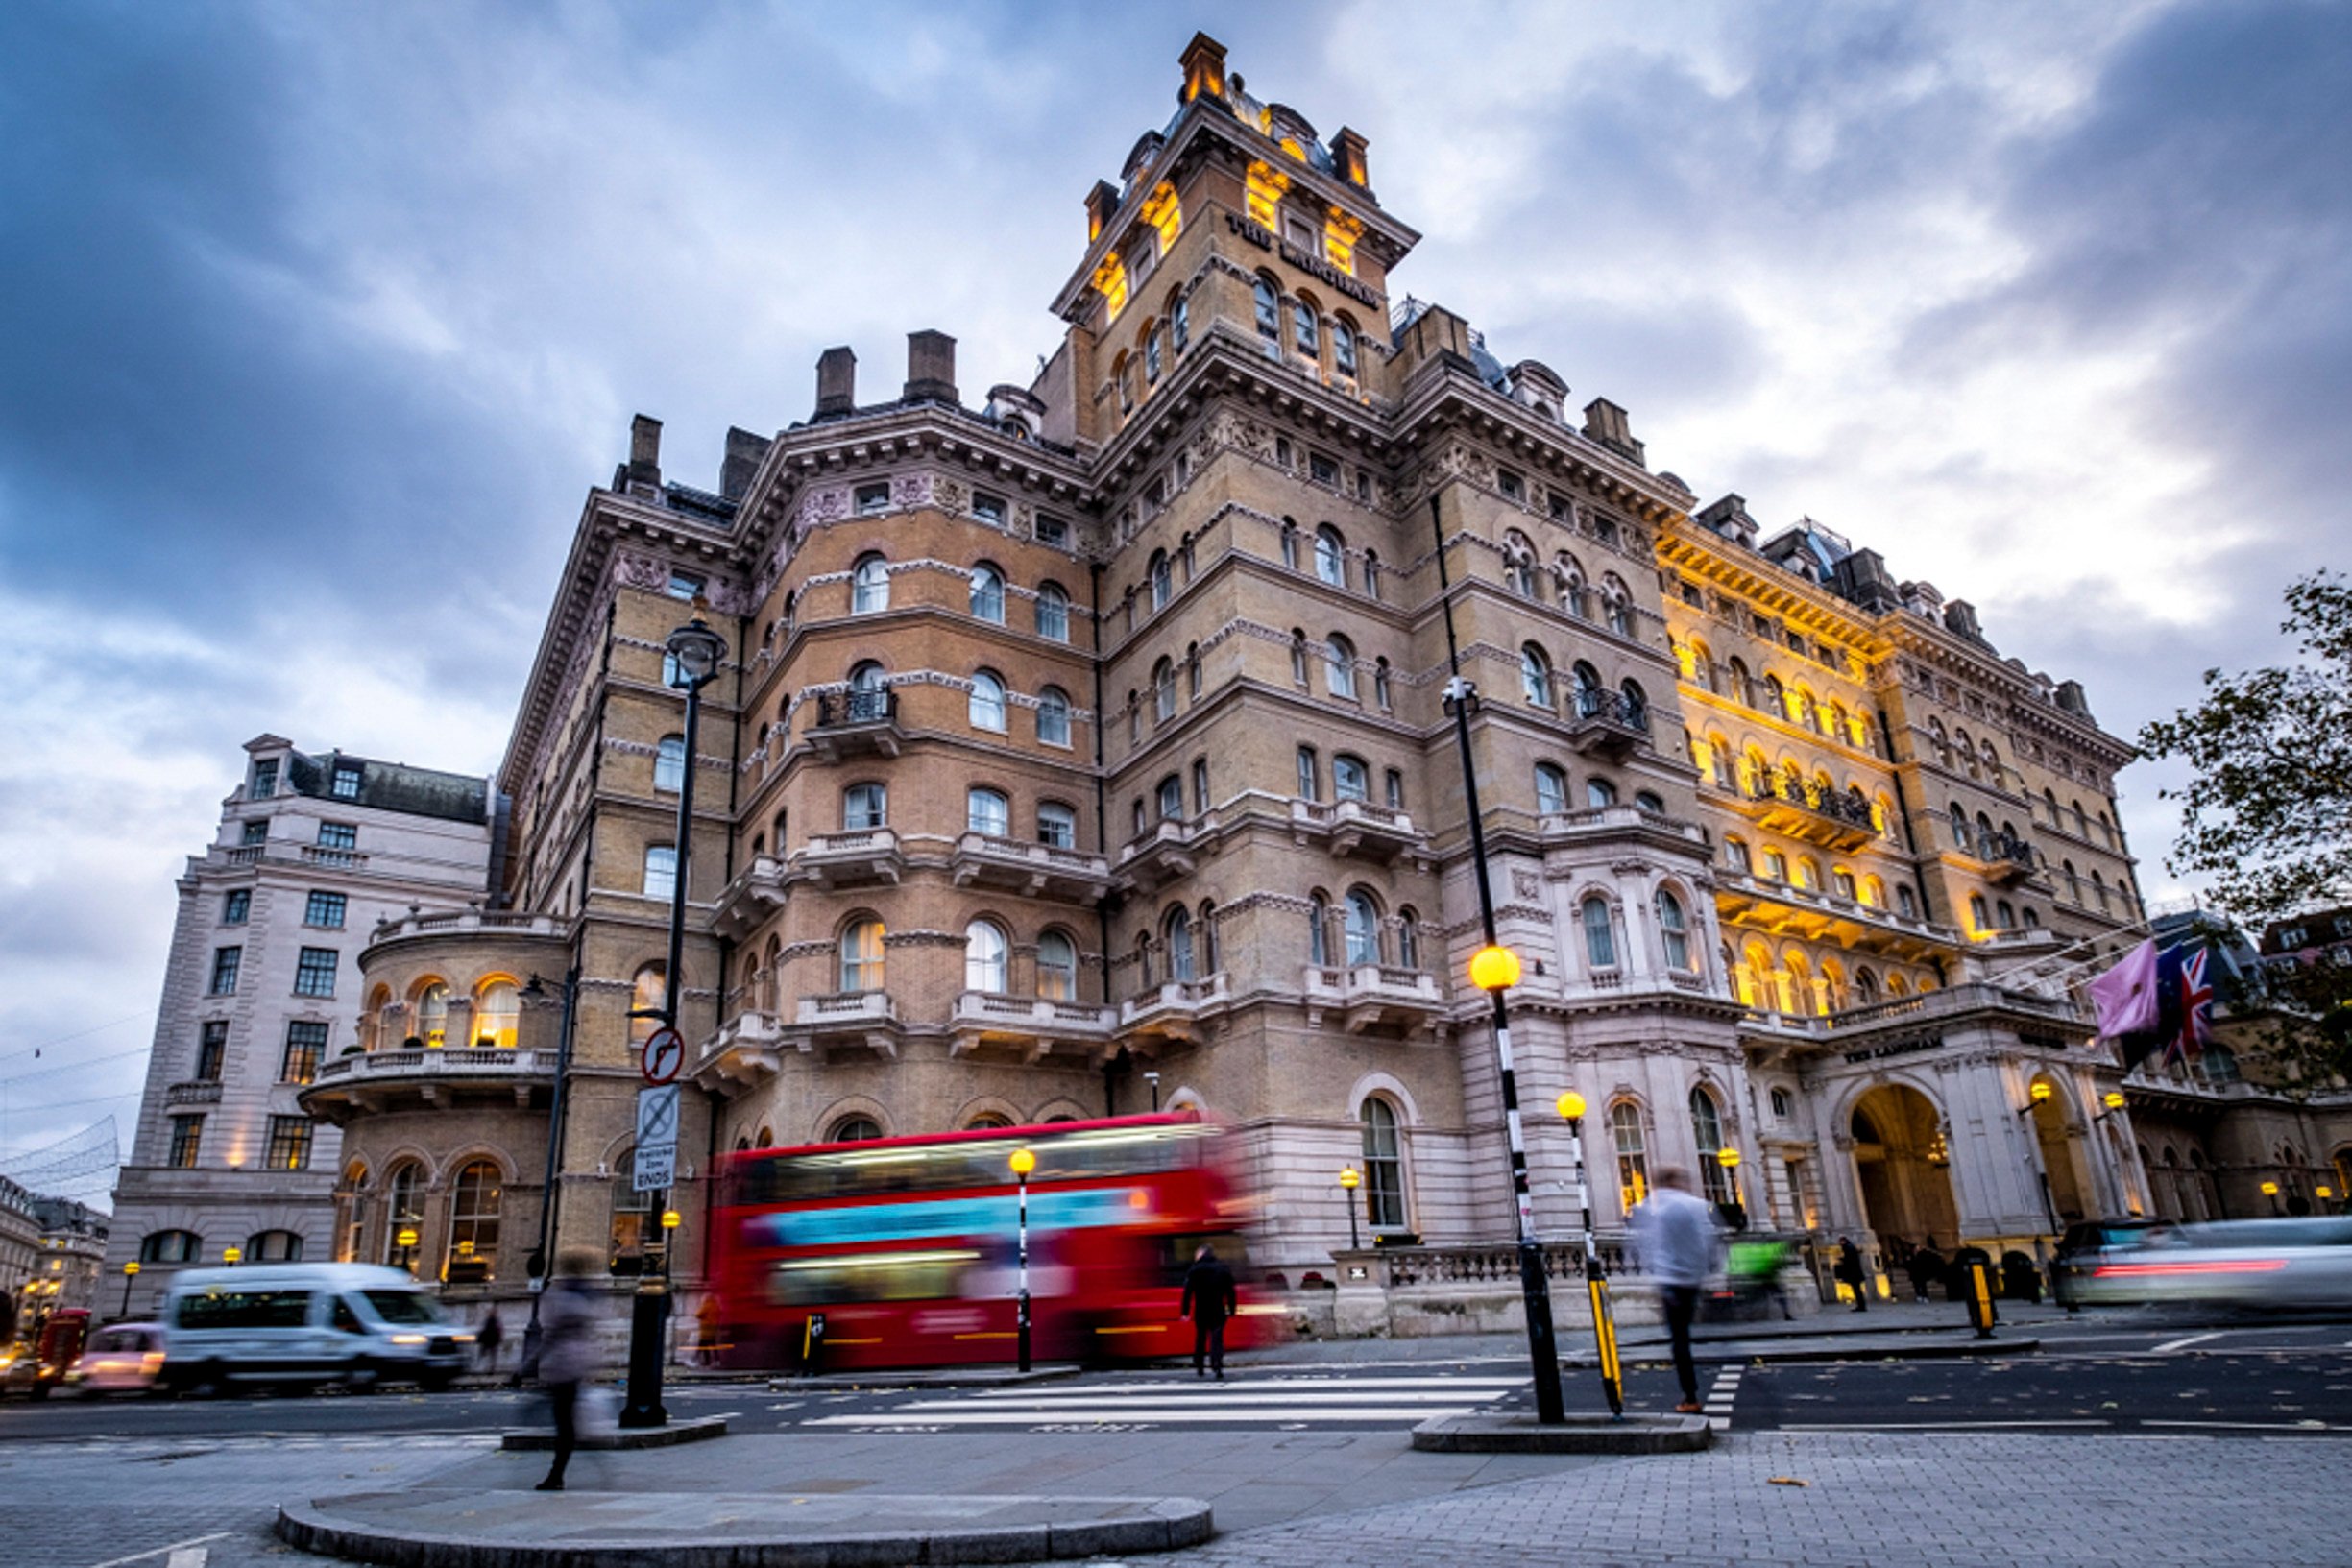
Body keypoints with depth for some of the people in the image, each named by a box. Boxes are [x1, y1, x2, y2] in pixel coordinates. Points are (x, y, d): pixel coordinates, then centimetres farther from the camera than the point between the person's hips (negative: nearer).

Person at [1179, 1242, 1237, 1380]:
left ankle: (1199, 1368, 22)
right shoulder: (1223, 1268, 5)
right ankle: (1217, 1366, -22)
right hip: (1218, 1311, 0)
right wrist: (1232, 1309, 8)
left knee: (1200, 1338, 15)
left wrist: (1185, 1312, -4)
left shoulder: (1194, 1269, -3)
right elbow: (1230, 1291, 5)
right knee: (1217, 1338, -3)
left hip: (1201, 1311, 0)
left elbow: (1188, 1292, -6)